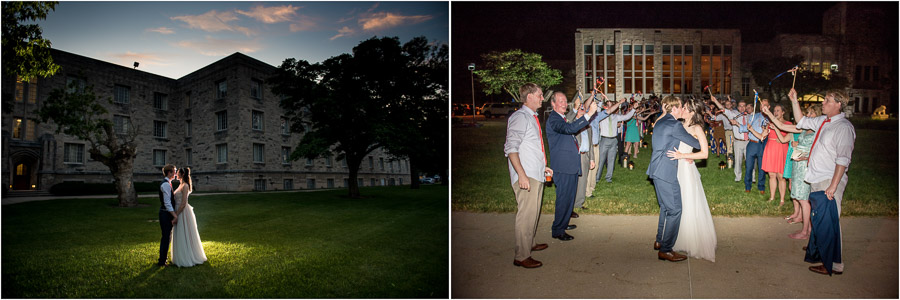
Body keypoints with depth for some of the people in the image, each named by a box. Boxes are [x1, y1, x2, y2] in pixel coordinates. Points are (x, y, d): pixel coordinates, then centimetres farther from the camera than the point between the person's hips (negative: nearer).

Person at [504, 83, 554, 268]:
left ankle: (530, 244, 34)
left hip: (536, 174, 10)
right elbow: (511, 148, -20)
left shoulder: (532, 117, 17)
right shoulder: (520, 117, -12)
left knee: (534, 212, 19)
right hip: (526, 176, -10)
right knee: (526, 215, -8)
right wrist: (522, 174, -26)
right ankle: (522, 256, -2)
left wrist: (542, 167, 23)